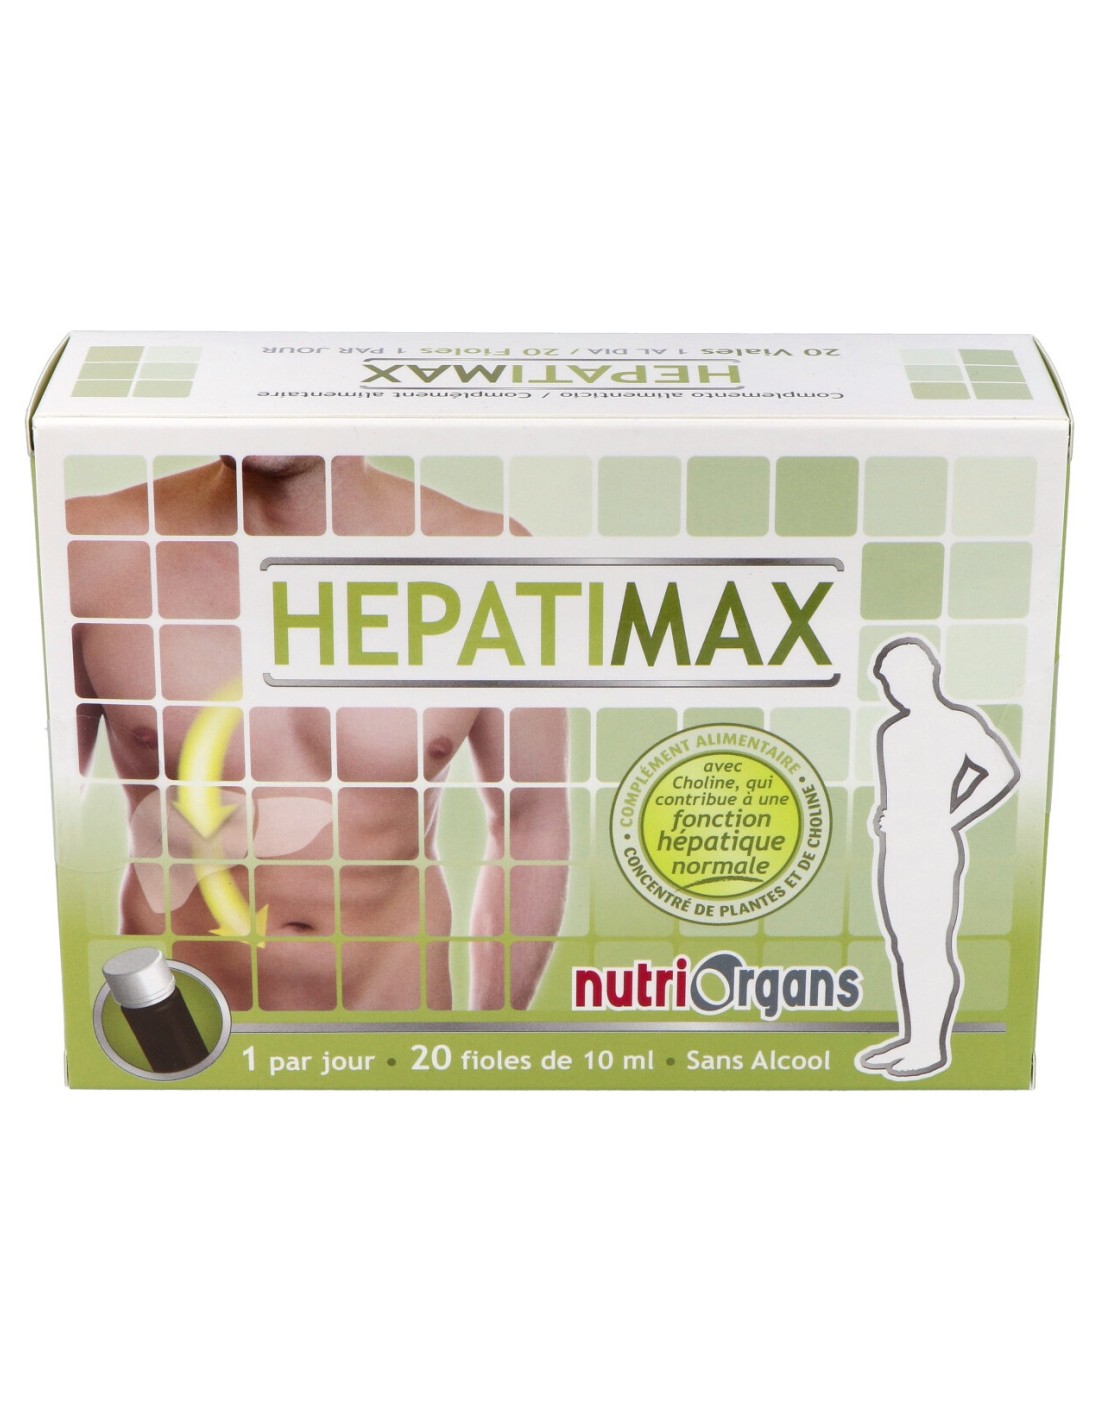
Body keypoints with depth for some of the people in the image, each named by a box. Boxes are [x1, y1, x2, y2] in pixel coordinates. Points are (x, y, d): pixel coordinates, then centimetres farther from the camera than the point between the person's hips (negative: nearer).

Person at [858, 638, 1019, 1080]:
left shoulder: (958, 724, -5)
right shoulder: (892, 731, 18)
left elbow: (1003, 772, -14)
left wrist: (951, 820, -14)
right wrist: (880, 816, 11)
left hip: (934, 850, -8)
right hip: (894, 850, 8)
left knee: (932, 948, -5)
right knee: (903, 948, 10)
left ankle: (933, 1048, 0)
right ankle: (910, 1038, 17)